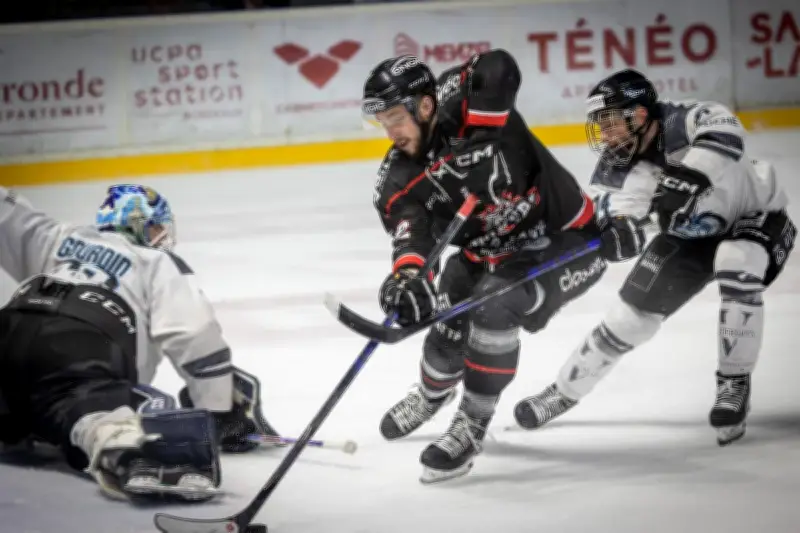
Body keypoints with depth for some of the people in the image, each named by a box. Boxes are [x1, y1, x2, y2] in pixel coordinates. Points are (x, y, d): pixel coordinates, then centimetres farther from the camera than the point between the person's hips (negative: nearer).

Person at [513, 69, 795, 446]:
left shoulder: (686, 121, -34)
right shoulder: (616, 165, -15)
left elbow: (726, 137, -55)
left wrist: (685, 180, -64)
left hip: (754, 217, -5)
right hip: (690, 236, 5)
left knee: (737, 263, -36)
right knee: (631, 314, 2)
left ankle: (734, 386, -20)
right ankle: (564, 392, 23)